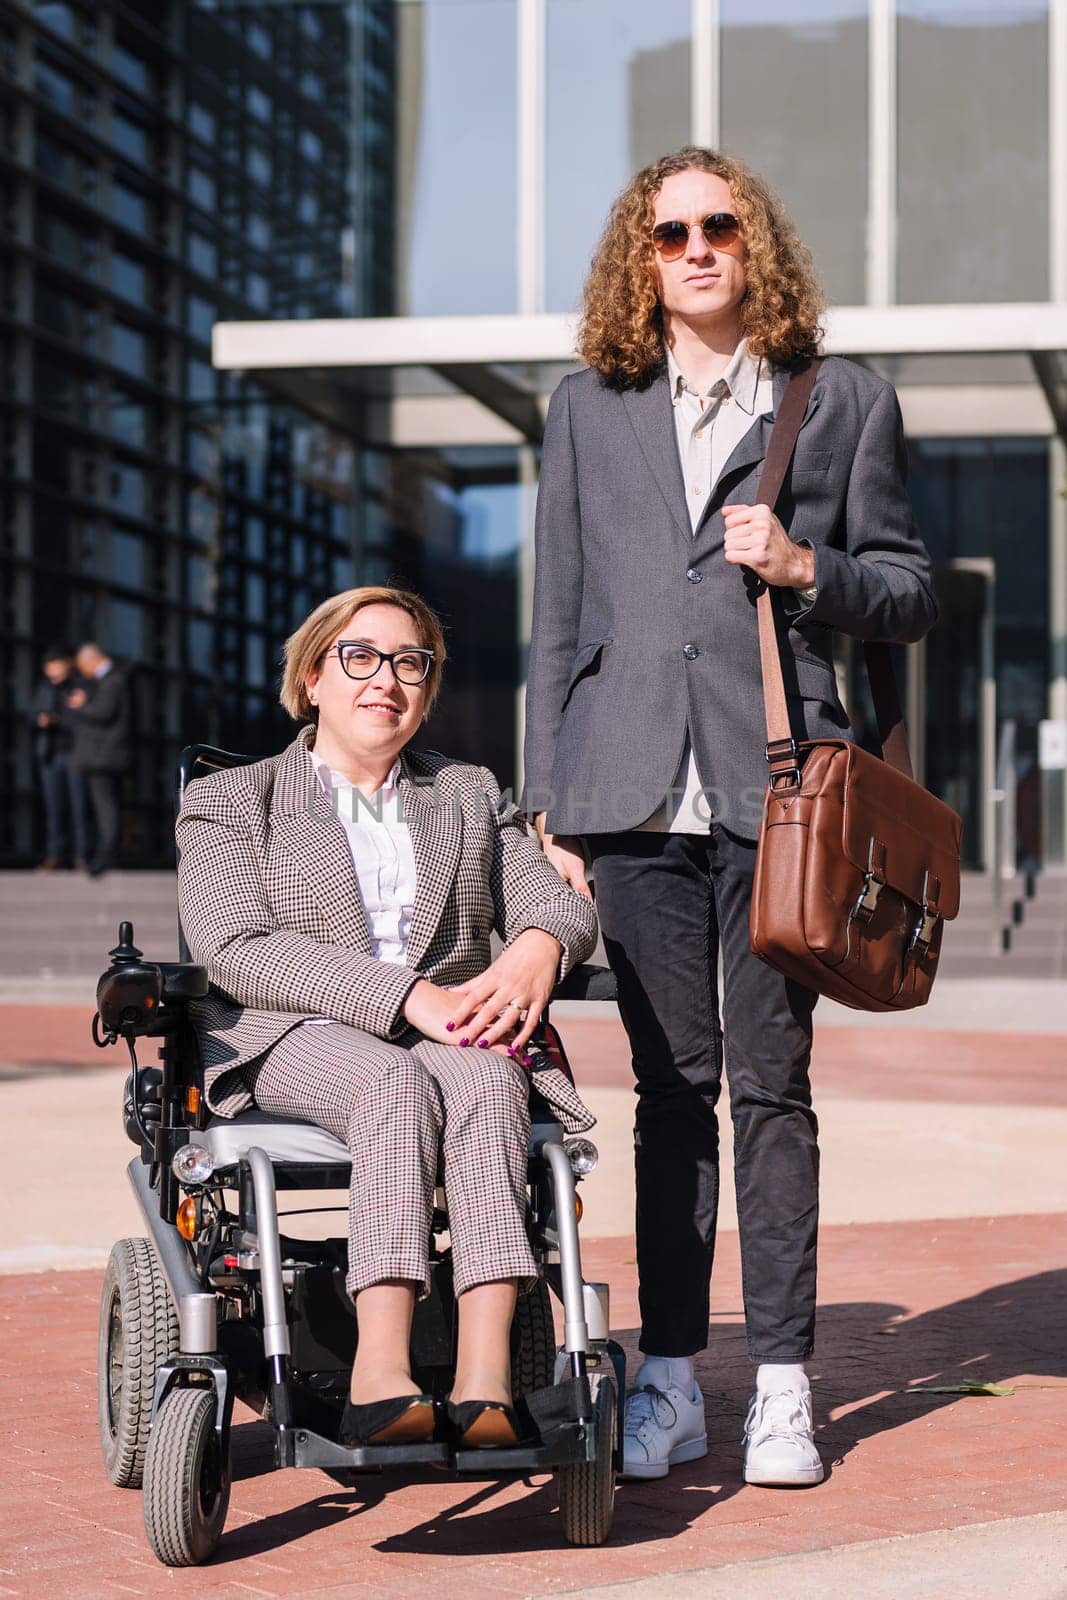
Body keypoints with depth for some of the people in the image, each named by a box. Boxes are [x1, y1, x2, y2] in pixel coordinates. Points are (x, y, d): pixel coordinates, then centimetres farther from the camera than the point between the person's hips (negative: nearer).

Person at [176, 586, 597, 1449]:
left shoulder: (472, 795, 25)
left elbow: (560, 903, 12)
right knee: (396, 1080, -37)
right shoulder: (229, 803, 12)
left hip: (454, 1033, 2)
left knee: (488, 1078, -34)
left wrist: (537, 949, -17)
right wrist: (407, 998, -20)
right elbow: (238, 950, -6)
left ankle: (486, 1376, -50)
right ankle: (382, 1374, -50)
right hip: (294, 1042, -2)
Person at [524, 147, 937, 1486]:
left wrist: (805, 569, -9)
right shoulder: (588, 410, 15)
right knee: (671, 1087, 5)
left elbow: (910, 594, 11)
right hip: (637, 794, 2)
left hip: (777, 786, -2)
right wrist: (549, 798, 9)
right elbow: (557, 615, 14)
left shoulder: (844, 403, 10)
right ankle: (669, 1382, 11)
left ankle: (781, 1387, 6)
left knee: (771, 1084, -1)